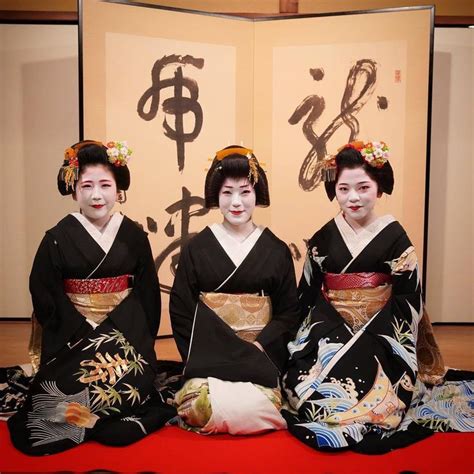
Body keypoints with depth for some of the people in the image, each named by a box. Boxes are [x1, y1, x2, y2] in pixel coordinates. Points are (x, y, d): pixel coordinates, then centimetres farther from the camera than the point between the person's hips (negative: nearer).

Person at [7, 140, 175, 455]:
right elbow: (44, 297, -2)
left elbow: (149, 293, 5)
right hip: (74, 335, 0)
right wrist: (63, 337, -8)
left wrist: (145, 339, 2)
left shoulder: (134, 235, 0)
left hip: (126, 332, 1)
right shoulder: (58, 238, -4)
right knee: (71, 389, -20)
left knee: (129, 389, -19)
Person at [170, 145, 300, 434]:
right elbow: (181, 311, 3)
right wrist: (199, 357, -10)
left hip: (261, 356, 1)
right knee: (205, 407, -27)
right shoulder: (197, 249, 4)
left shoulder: (277, 251, 5)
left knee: (254, 409, -25)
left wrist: (257, 348, -10)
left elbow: (289, 313, 4)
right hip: (209, 356, 0)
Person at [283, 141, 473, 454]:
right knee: (306, 388, -21)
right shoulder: (323, 239, 5)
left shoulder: (394, 237, -2)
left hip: (380, 337, -2)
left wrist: (367, 336, -13)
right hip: (330, 334, 2)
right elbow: (308, 298, 7)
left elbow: (408, 302, -4)